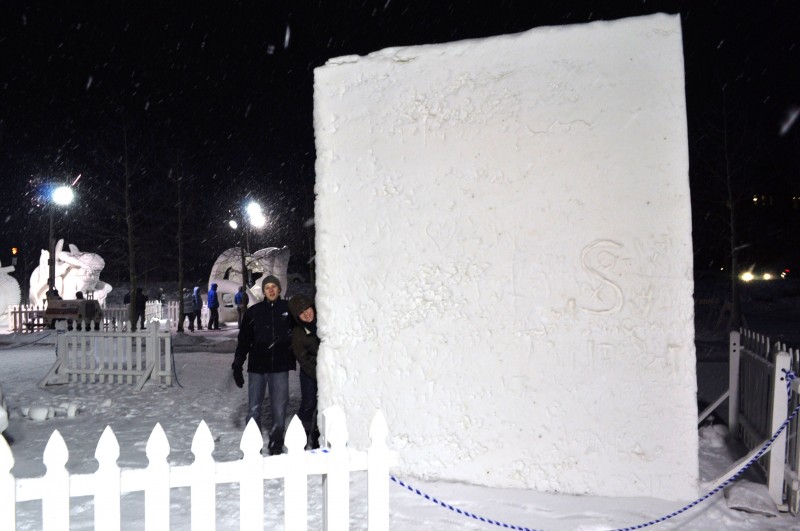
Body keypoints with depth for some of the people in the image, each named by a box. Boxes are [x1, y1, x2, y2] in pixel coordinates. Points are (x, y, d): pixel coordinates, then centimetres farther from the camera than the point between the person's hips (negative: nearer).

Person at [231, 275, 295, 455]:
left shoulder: (288, 309, 3)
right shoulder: (253, 312, 5)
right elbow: (243, 340, 8)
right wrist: (237, 365, 4)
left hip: (280, 367, -1)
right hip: (257, 367, 1)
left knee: (279, 408, 2)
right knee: (254, 408, 4)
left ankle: (276, 445, 15)